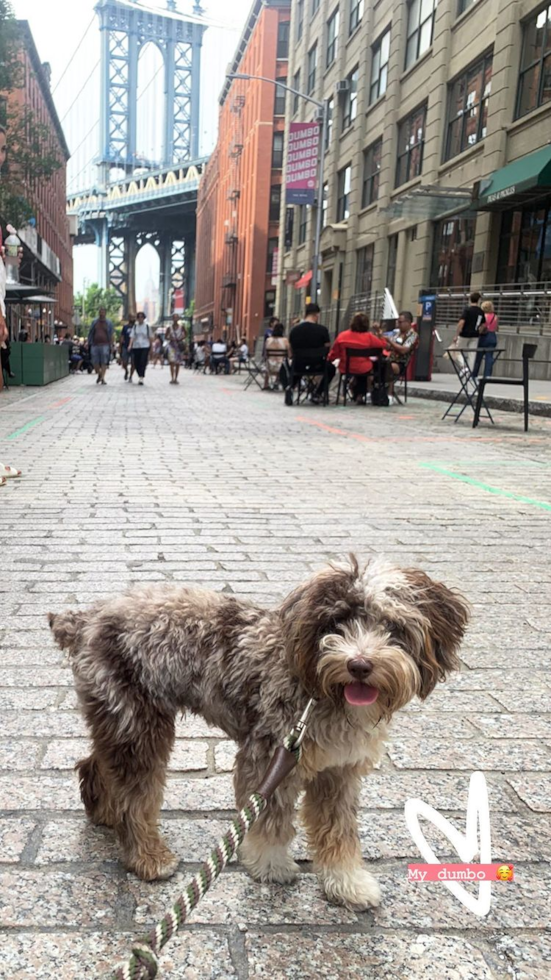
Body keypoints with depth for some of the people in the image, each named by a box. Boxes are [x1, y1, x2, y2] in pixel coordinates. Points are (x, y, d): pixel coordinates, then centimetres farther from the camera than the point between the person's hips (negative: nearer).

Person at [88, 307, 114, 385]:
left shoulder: (109, 323, 8)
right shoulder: (94, 322, 11)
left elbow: (111, 335, 6)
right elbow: (90, 334, 13)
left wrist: (110, 346, 0)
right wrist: (89, 343, 5)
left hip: (104, 345, -2)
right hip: (95, 345, 2)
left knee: (104, 362, -7)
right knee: (95, 362, 2)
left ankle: (102, 378, -4)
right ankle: (99, 375, 25)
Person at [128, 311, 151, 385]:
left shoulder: (147, 326, 3)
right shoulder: (135, 326, 6)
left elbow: (149, 337, 9)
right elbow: (132, 336, -1)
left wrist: (150, 346, 9)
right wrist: (130, 345, -14)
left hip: (145, 346, -2)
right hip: (136, 346, 2)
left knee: (143, 362, -15)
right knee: (136, 363, 4)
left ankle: (141, 378, -19)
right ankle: (140, 377, 22)